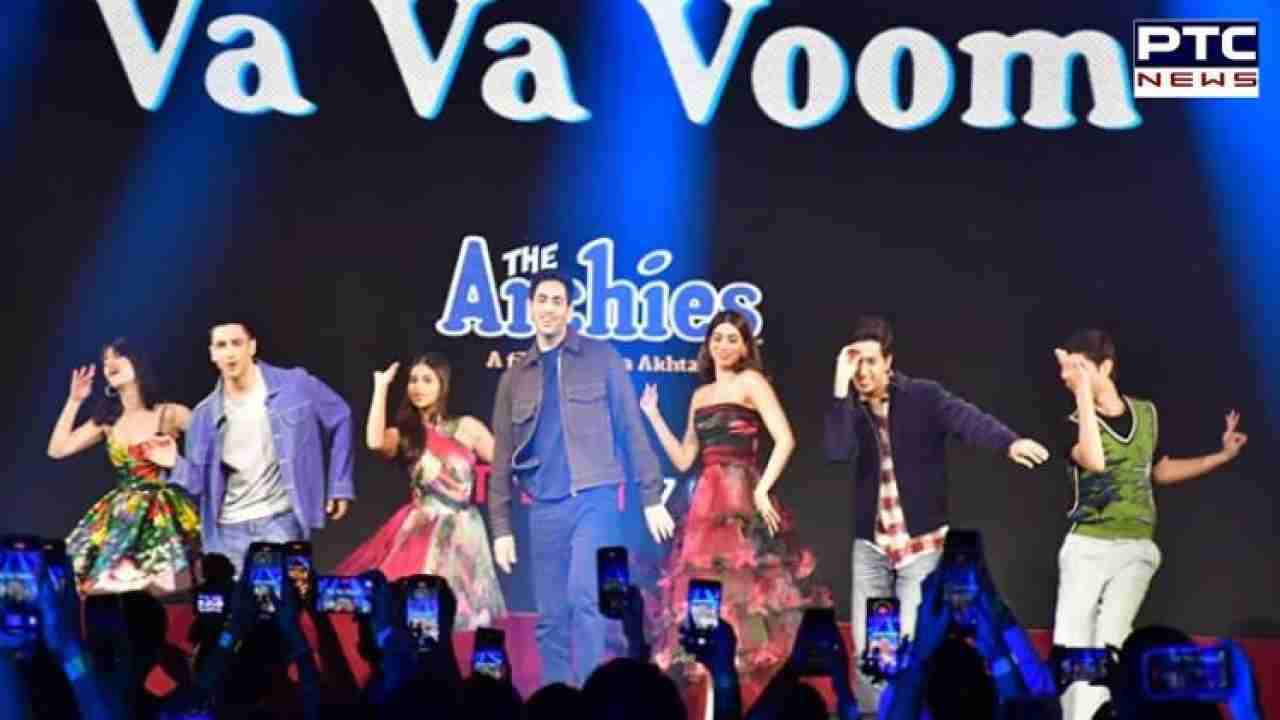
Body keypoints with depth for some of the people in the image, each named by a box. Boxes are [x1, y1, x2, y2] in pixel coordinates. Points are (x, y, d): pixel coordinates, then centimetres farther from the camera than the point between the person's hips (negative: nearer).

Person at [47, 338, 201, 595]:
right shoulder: (107, 420, 9)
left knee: (167, 598, -6)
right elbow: (57, 449, 7)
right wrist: (74, 401, 6)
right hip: (121, 522, 5)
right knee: (111, 593, 2)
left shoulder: (168, 414, -7)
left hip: (162, 519, -5)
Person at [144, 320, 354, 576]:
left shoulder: (296, 385, -5)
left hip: (282, 522, -3)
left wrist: (339, 485, 5)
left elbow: (339, 420, 8)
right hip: (229, 529, 3)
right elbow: (201, 481, 8)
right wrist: (176, 465, -13)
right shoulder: (205, 414, 3)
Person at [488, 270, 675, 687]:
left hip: (594, 499, -4)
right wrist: (501, 527, 7)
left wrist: (651, 497, 0)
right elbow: (503, 457, 13)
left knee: (584, 597, -21)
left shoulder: (600, 358, 5)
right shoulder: (515, 378, 13)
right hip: (544, 509, 4)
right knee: (549, 617, 5)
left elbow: (630, 429, 4)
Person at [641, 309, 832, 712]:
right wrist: (653, 416, 16)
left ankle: (748, 692, -6)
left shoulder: (751, 381, 0)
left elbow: (785, 439, -12)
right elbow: (683, 460, 17)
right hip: (706, 502, 7)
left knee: (740, 594, -10)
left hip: (741, 499, -7)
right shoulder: (701, 395, 19)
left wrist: (763, 488, -19)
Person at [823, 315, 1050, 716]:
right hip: (870, 544, 3)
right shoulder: (851, 408, 2)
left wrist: (1010, 442, -45)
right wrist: (842, 387, -21)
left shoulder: (923, 397, -7)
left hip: (921, 542, -3)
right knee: (865, 645, 4)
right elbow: (837, 453, -18)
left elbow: (967, 419, -25)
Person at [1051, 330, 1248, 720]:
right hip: (1087, 546, -1)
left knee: (1109, 643, -11)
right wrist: (1082, 393, -27)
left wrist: (1224, 455, 16)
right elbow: (1095, 462, -28)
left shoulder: (1146, 413, 6)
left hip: (1135, 548, 1)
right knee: (1071, 645, -3)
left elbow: (1162, 471, 21)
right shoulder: (1076, 422, -6)